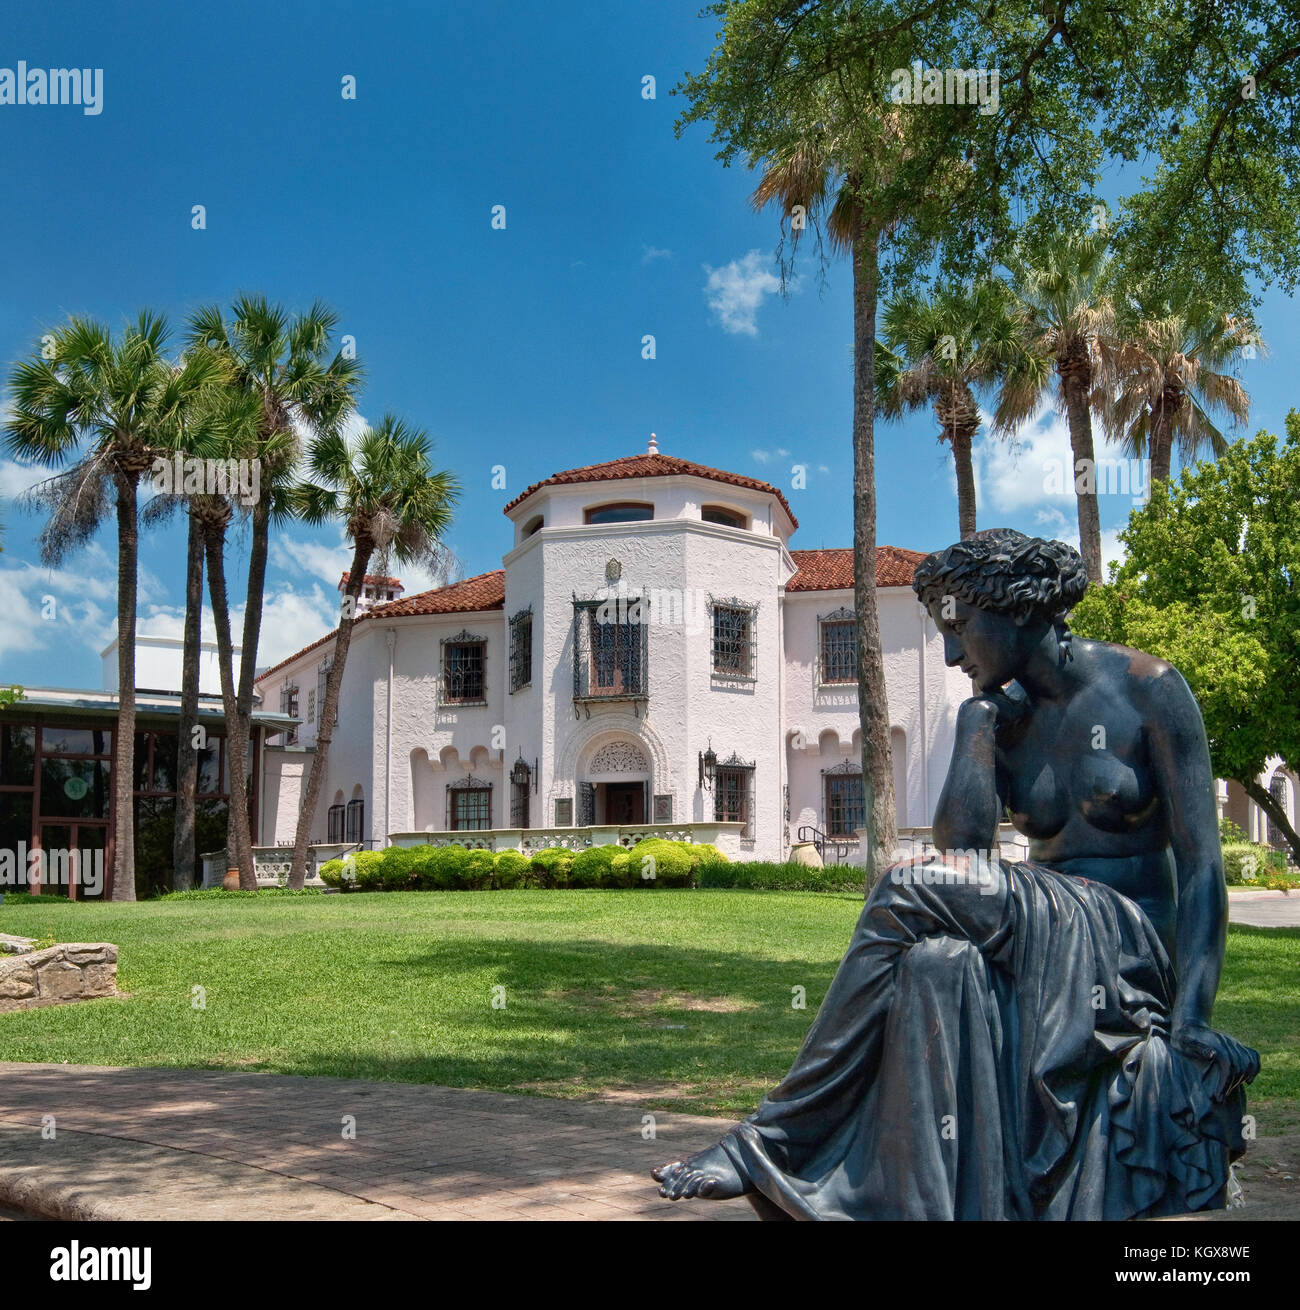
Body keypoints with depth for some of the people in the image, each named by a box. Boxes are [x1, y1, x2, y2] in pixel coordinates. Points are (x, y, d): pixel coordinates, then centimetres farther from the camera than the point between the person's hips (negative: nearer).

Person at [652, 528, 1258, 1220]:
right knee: (935, 962, -32)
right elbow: (959, 849, -5)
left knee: (906, 890, -26)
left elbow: (1201, 865, -10)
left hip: (1130, 944, -5)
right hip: (1043, 947, 5)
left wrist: (1190, 1028, -20)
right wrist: (979, 719, -6)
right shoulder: (1002, 717, 11)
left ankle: (774, 1139, -24)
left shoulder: (1146, 688, -5)